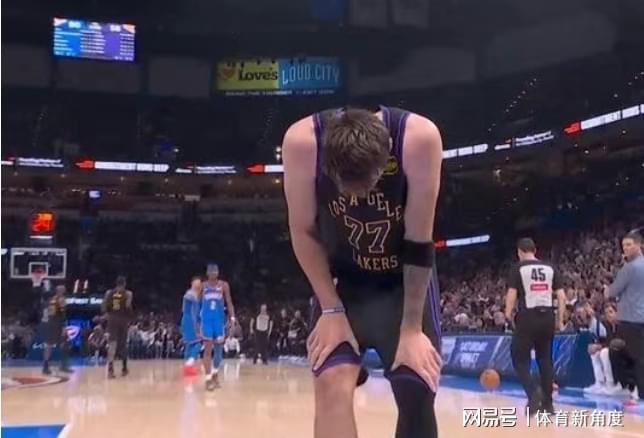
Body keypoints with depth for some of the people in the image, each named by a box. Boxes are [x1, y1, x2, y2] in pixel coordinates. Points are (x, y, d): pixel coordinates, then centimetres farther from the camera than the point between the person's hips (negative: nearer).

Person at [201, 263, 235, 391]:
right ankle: (208, 379, -6)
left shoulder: (224, 285, 1)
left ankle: (215, 373, 32)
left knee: (219, 348, 9)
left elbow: (229, 303, 0)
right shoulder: (203, 286, 4)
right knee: (207, 349, -7)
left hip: (219, 320, 1)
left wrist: (232, 318, -12)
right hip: (206, 320, -1)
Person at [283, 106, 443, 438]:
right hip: (343, 281, 0)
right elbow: (303, 232, -13)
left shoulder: (419, 137, -29)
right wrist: (331, 309, -14)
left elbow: (418, 242, -20)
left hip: (407, 280, 0)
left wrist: (411, 327, -14)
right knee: (332, 385, -14)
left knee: (417, 394, -1)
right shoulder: (302, 141, -27)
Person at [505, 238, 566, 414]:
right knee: (545, 359, 16)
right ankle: (548, 402, 18)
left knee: (520, 359, 7)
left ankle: (533, 392, -16)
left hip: (528, 317, -4)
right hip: (547, 317, 4)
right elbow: (562, 296, 5)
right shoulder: (550, 268, 10)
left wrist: (508, 315, 6)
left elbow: (511, 295, -8)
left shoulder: (518, 268, -1)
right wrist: (560, 320, 12)